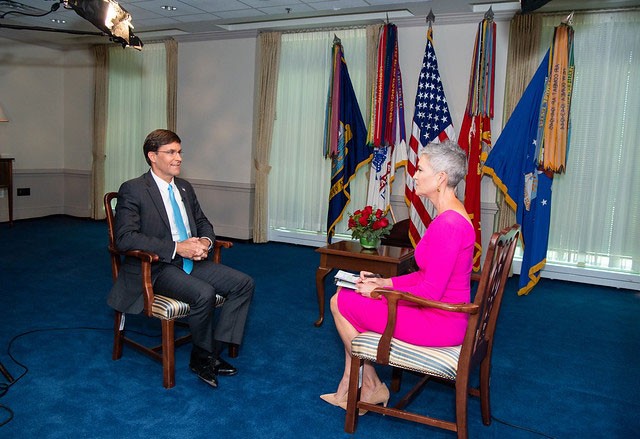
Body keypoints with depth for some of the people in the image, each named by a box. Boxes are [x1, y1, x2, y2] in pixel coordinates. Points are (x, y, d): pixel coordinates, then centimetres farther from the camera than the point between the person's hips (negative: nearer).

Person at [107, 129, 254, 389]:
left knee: (243, 283, -9)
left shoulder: (185, 187, 15)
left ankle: (214, 351, -2)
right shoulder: (133, 190, -8)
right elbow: (124, 238, -17)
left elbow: (203, 223, 23)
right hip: (156, 268, -7)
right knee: (204, 293, -32)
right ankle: (201, 357, -5)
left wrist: (205, 241, -3)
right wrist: (175, 248, -23)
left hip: (190, 260, 7)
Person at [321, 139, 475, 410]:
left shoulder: (448, 224, -25)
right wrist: (385, 282, 6)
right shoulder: (450, 215, 8)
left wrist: (380, 291, -12)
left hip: (438, 324, -10)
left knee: (340, 303, -1)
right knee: (348, 294, 12)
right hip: (437, 311, 10)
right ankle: (350, 386, 19)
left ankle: (372, 388, 18)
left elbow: (431, 291, -25)